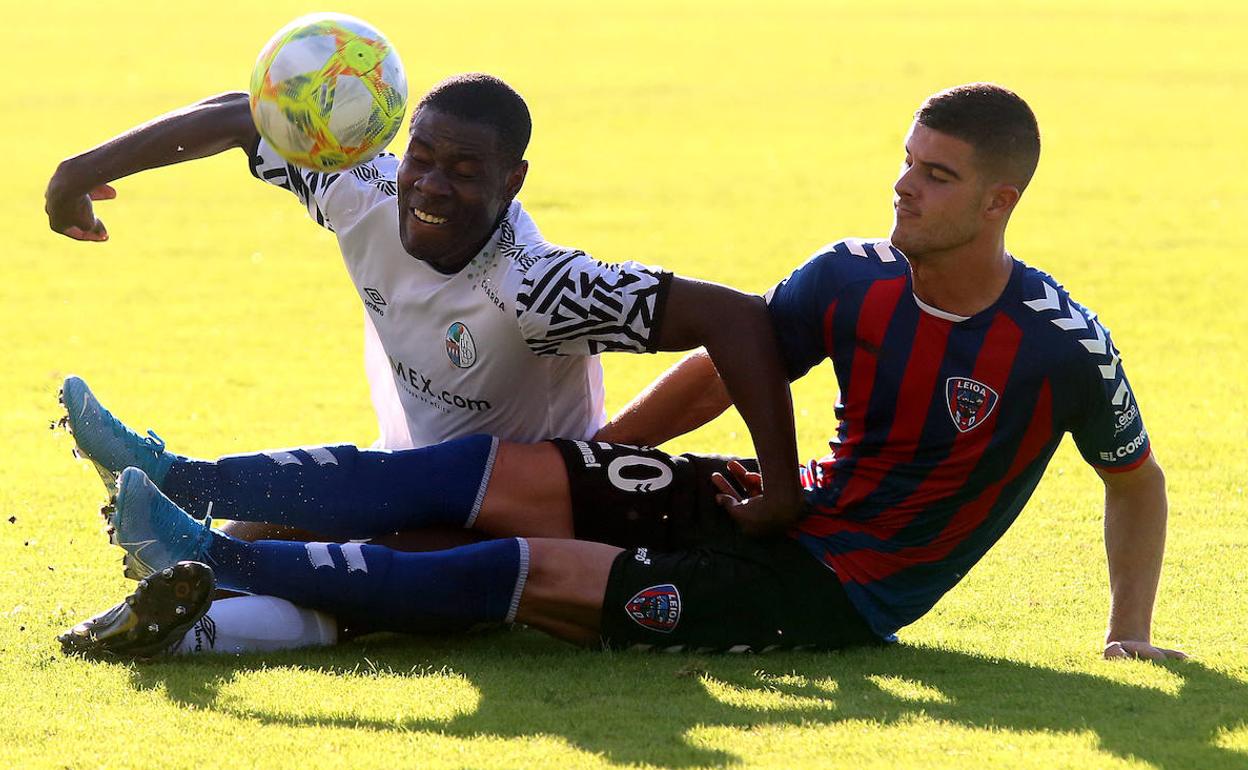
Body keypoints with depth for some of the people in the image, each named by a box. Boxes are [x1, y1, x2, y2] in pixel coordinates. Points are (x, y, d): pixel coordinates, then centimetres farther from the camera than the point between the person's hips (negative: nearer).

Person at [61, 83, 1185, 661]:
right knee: (502, 473, -12)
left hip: (842, 596, -5)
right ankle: (179, 487, -12)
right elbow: (717, 375, 10)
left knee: (534, 568, -19)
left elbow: (1138, 480, 2)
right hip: (778, 510, 5)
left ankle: (212, 560, -20)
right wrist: (587, 462, 11)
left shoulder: (1061, 347, -16)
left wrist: (1130, 633, -2)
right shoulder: (852, 279, -1)